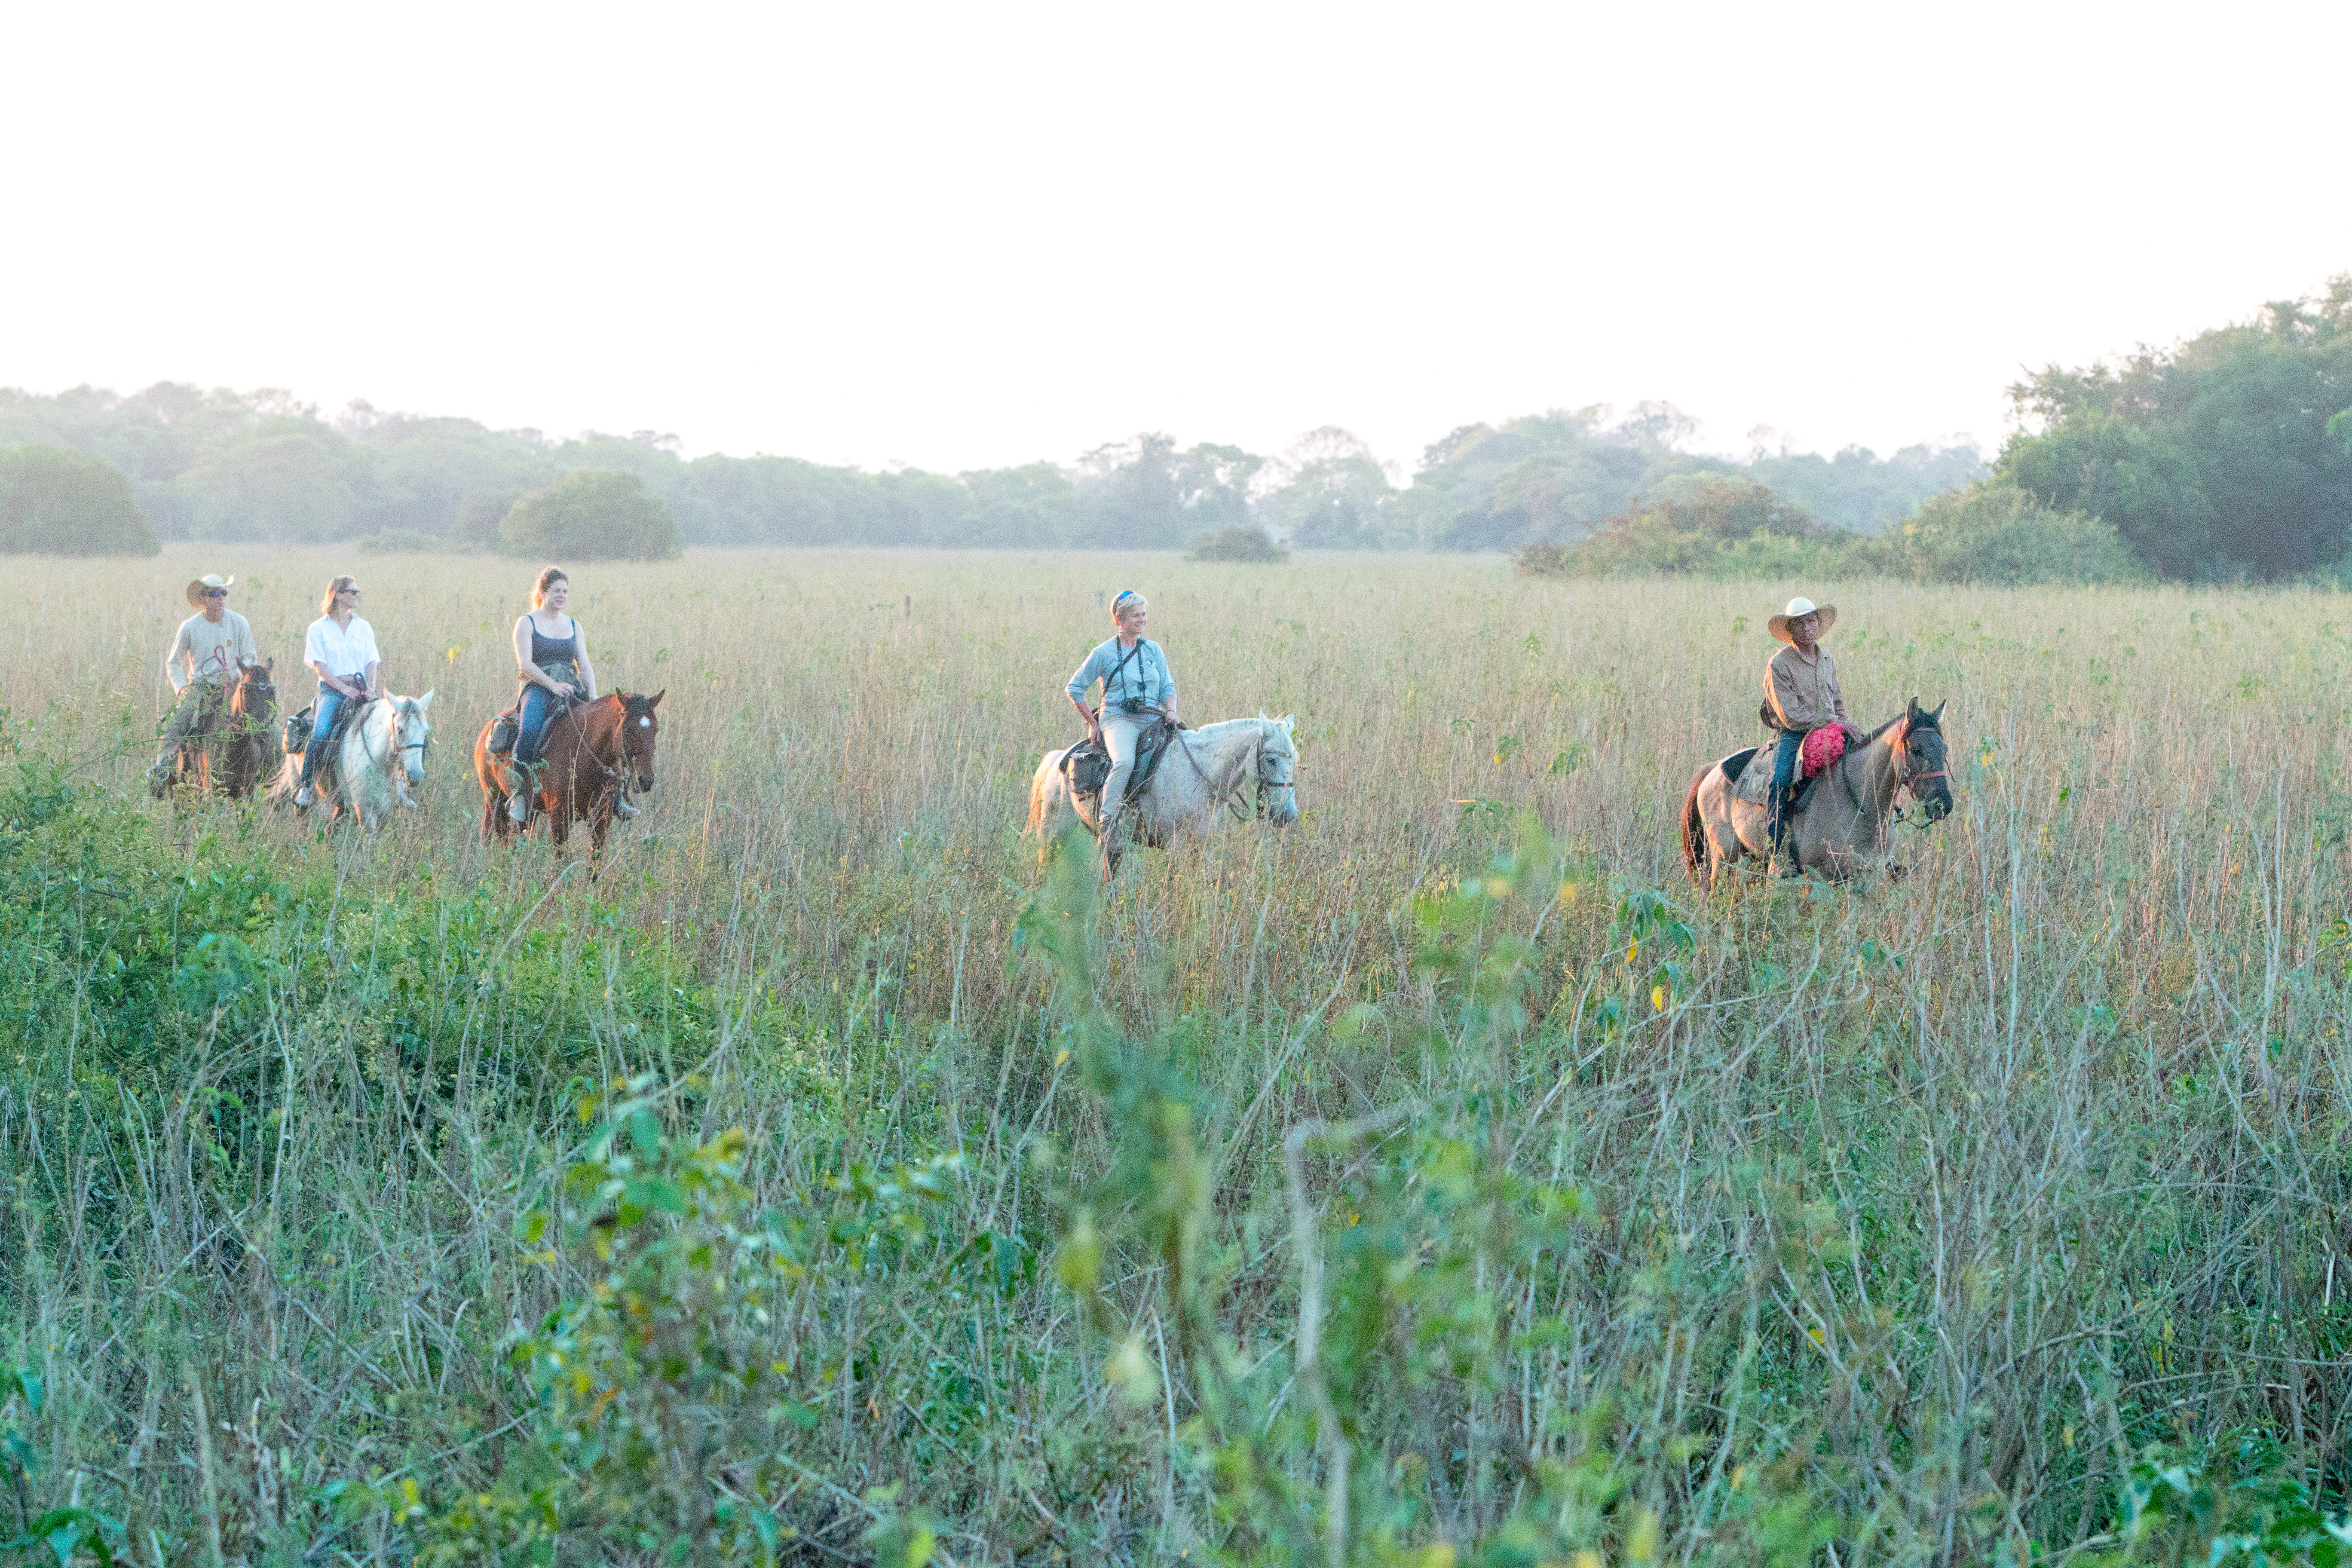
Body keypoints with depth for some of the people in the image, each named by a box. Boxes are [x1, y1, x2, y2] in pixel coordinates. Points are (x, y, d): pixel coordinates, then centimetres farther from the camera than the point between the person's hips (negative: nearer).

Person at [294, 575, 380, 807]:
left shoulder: (364, 627, 16)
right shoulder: (319, 629, 5)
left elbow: (371, 662, 11)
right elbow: (320, 666, -3)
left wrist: (371, 687, -8)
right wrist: (344, 688, -14)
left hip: (361, 687, 3)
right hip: (332, 689, -3)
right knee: (320, 735, -29)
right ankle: (306, 787, -19)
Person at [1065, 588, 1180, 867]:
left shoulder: (1154, 650, 15)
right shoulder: (1104, 653, 4)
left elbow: (1168, 687, 18)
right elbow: (1075, 688, 9)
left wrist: (1171, 711, -3)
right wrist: (1092, 723, 4)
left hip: (1153, 719, 5)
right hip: (1118, 719, -5)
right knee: (1125, 762, -36)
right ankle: (1107, 824, -34)